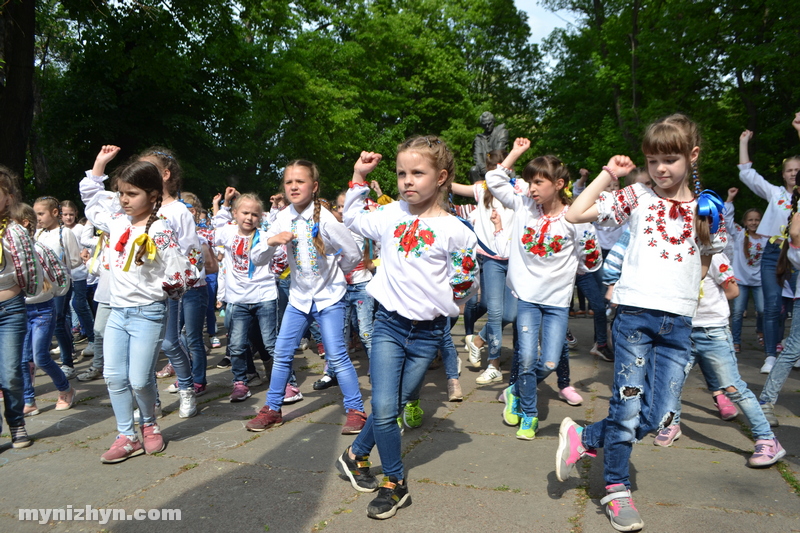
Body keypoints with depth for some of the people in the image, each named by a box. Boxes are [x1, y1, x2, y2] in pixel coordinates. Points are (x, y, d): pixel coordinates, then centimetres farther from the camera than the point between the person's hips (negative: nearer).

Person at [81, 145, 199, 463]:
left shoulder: (160, 232, -15)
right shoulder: (117, 222, 5)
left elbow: (181, 275, -15)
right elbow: (91, 198, 22)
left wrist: (158, 290, -7)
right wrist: (100, 163, 16)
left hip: (148, 314, -7)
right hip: (118, 311, 7)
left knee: (139, 380, -2)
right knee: (113, 376, 6)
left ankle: (149, 425, 26)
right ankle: (127, 437, 17)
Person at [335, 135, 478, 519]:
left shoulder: (454, 231, -7)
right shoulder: (391, 215, 3)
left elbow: (467, 284, 3)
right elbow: (353, 220, 21)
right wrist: (358, 177, 15)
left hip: (428, 332, -1)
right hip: (389, 324, 1)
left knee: (393, 406, 11)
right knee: (384, 409, -7)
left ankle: (356, 455, 36)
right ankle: (395, 484, 14)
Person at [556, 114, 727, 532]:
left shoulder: (705, 208, 11)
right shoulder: (636, 197, 3)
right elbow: (575, 214, -5)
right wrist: (608, 174, -2)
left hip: (678, 323, 3)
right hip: (635, 314, -3)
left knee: (658, 417, 1)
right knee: (627, 409, 3)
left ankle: (583, 439, 22)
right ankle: (616, 489, 22)